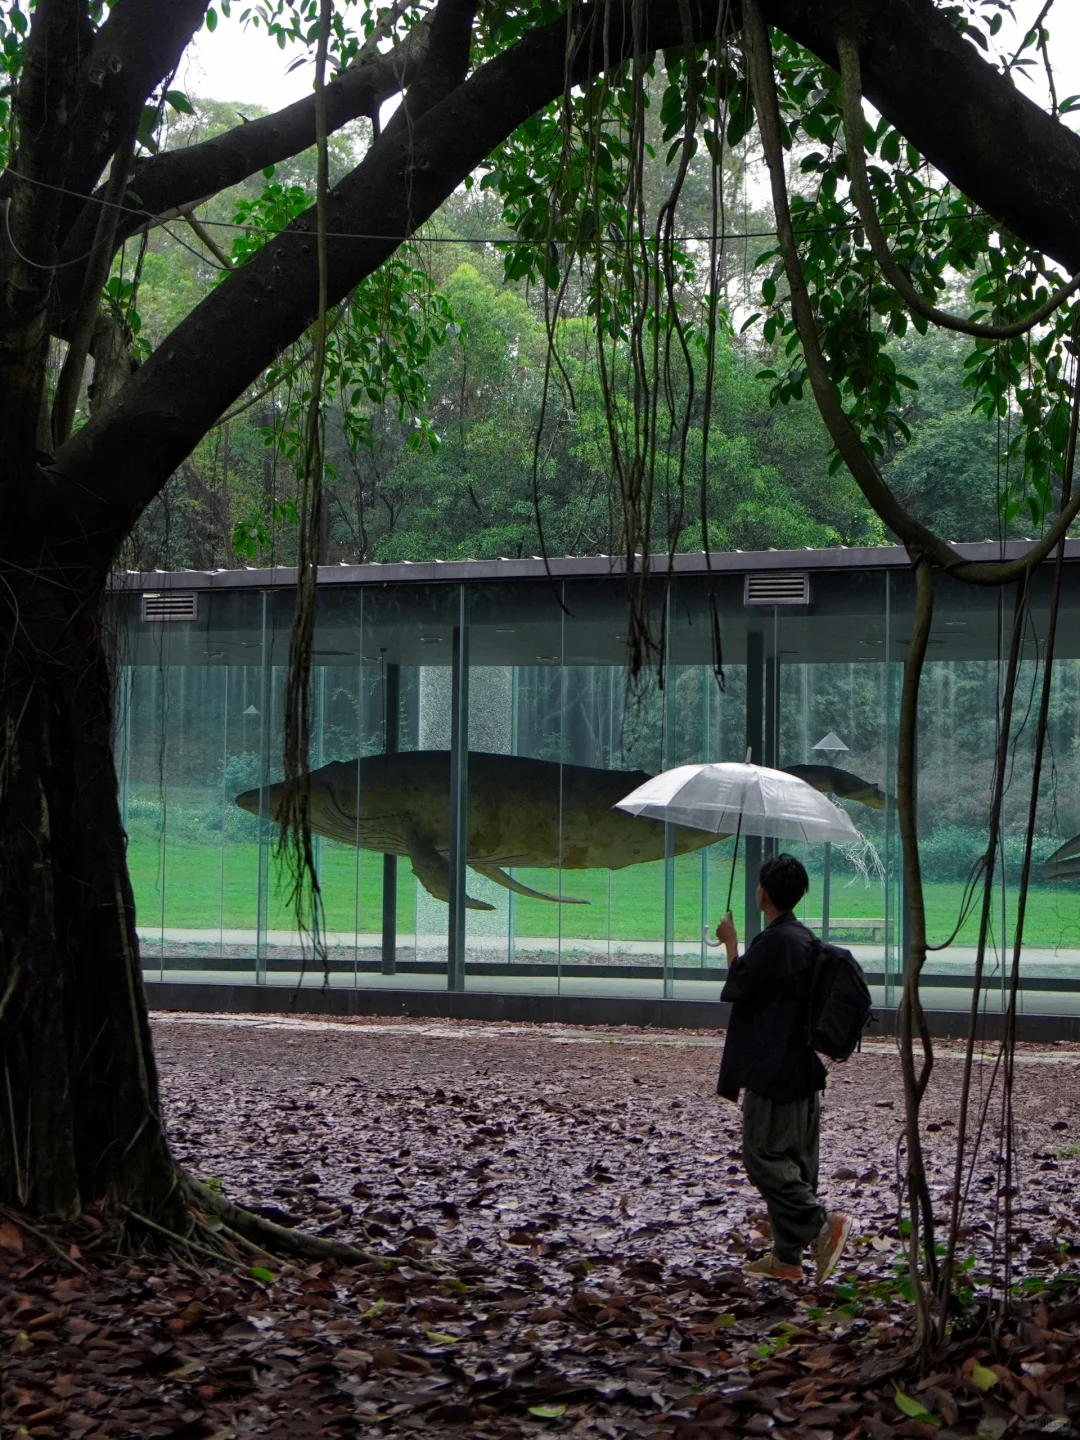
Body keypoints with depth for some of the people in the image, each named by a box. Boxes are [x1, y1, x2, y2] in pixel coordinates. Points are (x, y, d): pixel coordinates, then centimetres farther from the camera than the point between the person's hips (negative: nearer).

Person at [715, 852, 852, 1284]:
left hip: (773, 1071, -9)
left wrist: (730, 942, 1)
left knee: (765, 1158, -5)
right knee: (795, 1162, 10)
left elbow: (737, 986, -10)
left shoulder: (774, 942, -18)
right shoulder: (806, 939, 11)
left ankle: (823, 1224, -17)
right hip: (804, 1070, 9)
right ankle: (787, 1256, 15)